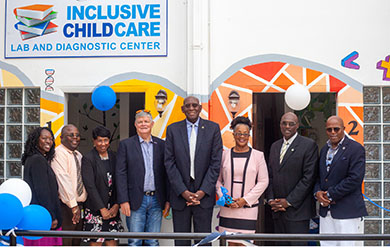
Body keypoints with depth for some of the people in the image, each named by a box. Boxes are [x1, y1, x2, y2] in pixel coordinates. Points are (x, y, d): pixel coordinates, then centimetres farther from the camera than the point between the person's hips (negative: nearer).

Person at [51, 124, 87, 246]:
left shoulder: (78, 155, 16)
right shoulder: (59, 153, -11)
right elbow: (64, 180, -19)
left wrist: (80, 205, 13)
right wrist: (73, 205, -23)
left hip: (78, 206, 8)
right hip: (66, 206, -8)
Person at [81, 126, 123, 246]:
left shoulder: (113, 157, 10)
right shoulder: (88, 159, -6)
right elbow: (90, 186, -11)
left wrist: (116, 205, -4)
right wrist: (102, 209, -13)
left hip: (112, 209, 5)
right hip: (95, 208, -5)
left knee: (113, 242, 5)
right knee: (96, 242, -2)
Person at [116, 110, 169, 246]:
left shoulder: (161, 145, 9)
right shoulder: (126, 144, 2)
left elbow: (166, 173, 9)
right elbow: (121, 174, -2)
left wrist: (168, 199, 4)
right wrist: (123, 201, -9)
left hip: (156, 200, 2)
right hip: (136, 201, -2)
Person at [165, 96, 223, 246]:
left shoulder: (213, 128, 2)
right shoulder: (173, 129, 3)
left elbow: (216, 162, -2)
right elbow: (169, 162, -1)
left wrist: (203, 191, -10)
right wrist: (183, 191, -9)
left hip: (204, 194, -1)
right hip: (180, 195, 1)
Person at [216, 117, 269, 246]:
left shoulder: (258, 155, 2)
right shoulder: (225, 154, 7)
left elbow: (263, 182, -1)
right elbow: (218, 180, 10)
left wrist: (245, 200, -8)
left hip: (248, 208, -2)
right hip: (227, 209, 2)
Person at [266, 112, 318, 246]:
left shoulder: (309, 145, -5)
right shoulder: (275, 146, 16)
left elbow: (309, 177, -11)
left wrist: (289, 202, -13)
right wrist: (271, 199, 0)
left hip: (297, 210, -6)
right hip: (277, 211, 6)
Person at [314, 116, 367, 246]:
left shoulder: (356, 149, -7)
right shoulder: (324, 149, 16)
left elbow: (355, 179, -16)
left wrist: (330, 195, -13)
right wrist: (317, 192, -3)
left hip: (347, 211, -6)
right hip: (326, 211, 7)